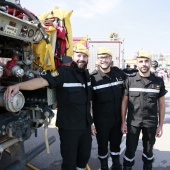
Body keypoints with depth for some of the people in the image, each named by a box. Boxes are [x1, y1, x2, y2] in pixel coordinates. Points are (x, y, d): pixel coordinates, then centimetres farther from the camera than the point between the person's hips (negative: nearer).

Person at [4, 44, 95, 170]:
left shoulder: (87, 74, 5)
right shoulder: (63, 73, -18)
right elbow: (43, 80, -33)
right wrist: (18, 85, -48)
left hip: (86, 125, 7)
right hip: (69, 127, -6)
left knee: (85, 155, 24)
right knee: (69, 160, 10)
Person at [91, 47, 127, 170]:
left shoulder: (119, 73, -3)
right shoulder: (93, 77, -12)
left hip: (118, 118, 3)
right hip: (101, 120, -3)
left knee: (116, 143, 20)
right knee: (102, 145, 14)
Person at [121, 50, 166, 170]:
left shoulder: (158, 81, -2)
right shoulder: (130, 80, -4)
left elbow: (161, 105, 3)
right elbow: (124, 101, -1)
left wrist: (160, 125, 3)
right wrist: (123, 122, -2)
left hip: (151, 122, 1)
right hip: (133, 121, -1)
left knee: (148, 149, 17)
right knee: (130, 149, 8)